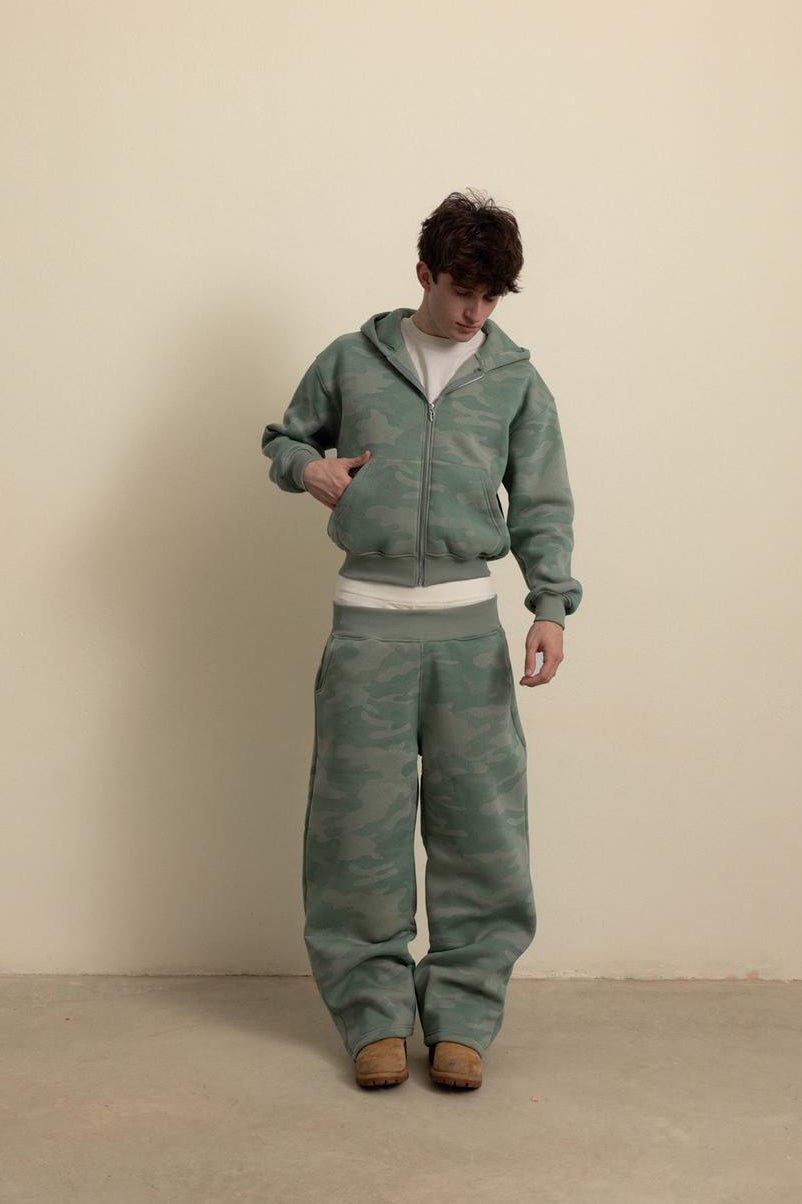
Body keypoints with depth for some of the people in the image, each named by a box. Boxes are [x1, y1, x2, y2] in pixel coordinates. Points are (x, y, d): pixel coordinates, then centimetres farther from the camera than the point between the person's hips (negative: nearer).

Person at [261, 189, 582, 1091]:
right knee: (360, 821, 1)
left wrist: (552, 606, -8)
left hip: (467, 621, 1)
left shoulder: (517, 382, 7)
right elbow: (283, 437, 20)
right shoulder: (350, 360, 7)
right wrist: (308, 467, -4)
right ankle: (374, 1011, 15)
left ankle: (462, 1016, 13)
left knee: (479, 822, 0)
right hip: (368, 618, 0)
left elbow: (543, 508, 6)